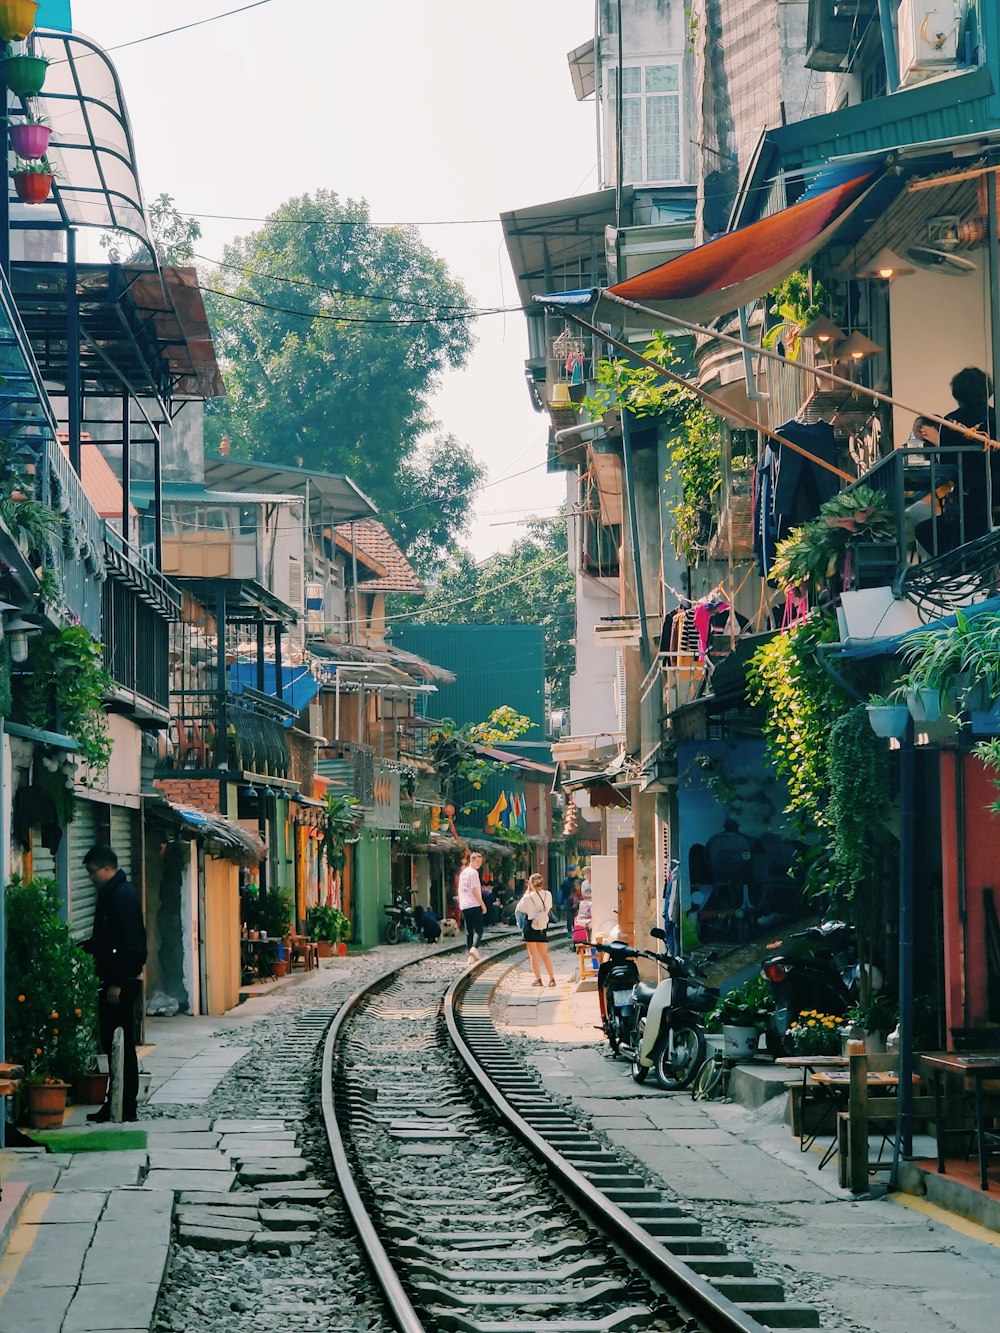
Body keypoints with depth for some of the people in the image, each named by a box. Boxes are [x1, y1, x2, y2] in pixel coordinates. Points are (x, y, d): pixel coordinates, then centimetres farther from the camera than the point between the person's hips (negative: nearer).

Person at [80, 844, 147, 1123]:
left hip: (120, 983, -10)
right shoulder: (110, 895, 16)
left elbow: (130, 943, -21)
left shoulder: (123, 896, -15)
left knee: (121, 1045, -5)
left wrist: (117, 982, -22)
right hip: (112, 981, 10)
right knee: (112, 1044, 11)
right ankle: (116, 1104, 16)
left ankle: (127, 1107, -1)